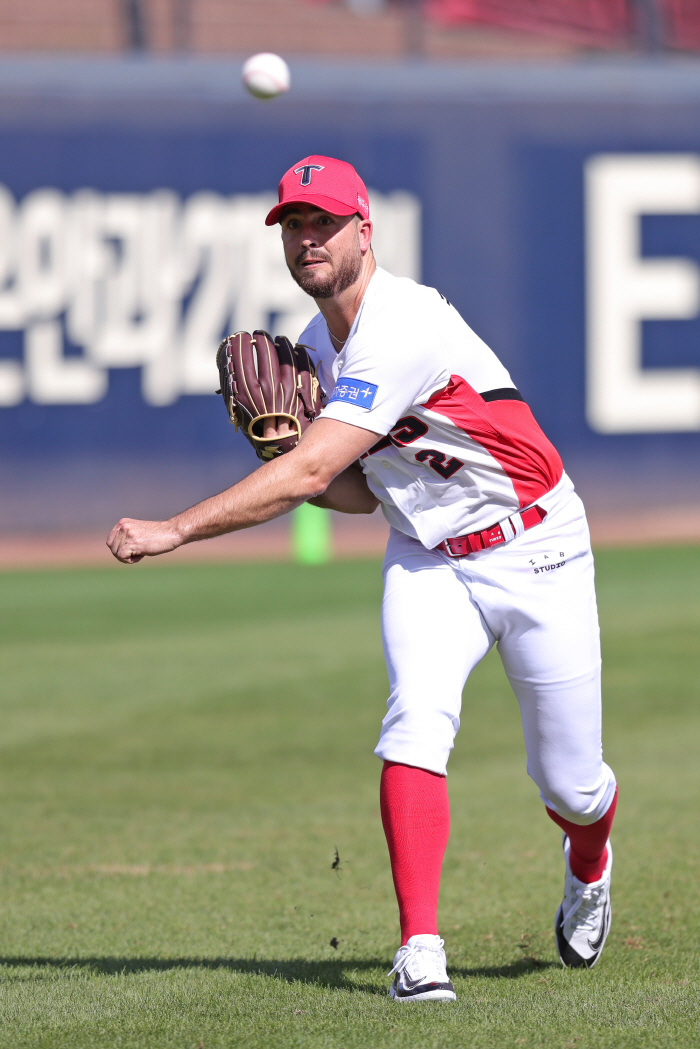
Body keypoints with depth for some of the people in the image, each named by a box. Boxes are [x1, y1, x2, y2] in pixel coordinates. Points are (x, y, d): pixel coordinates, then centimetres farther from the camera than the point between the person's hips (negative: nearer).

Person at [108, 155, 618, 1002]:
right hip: (427, 560, 6)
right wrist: (283, 466, -10)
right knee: (417, 719, -23)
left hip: (539, 554, -6)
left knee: (570, 785, 3)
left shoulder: (403, 328, -27)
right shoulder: (313, 349, 3)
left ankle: (588, 865, 40)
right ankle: (420, 949, -28)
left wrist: (176, 530, -35)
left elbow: (310, 473, -34)